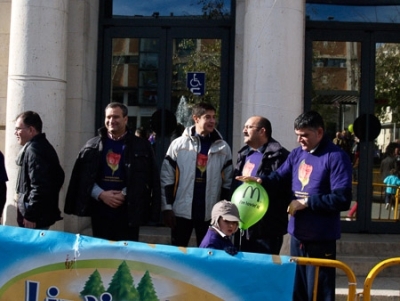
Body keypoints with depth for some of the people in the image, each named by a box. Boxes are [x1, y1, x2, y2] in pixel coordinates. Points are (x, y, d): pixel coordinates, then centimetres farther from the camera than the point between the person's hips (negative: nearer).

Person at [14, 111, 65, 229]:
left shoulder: (33, 149, -17)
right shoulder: (43, 146, 14)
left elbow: (39, 186, -24)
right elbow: (59, 177, 20)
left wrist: (30, 215, -21)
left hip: (36, 217, -10)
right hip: (44, 213, 10)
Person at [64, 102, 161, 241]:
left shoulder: (140, 146, 2)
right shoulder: (92, 145, 8)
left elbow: (144, 179, -4)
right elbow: (84, 176, 3)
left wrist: (124, 194, -14)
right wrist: (101, 194, -11)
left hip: (128, 211, -2)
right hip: (100, 210, 2)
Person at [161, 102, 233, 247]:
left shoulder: (223, 148, 4)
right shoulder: (178, 144, -1)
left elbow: (228, 182, 6)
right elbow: (167, 178, 0)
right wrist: (167, 207, -5)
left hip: (211, 214, 1)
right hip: (181, 212, -1)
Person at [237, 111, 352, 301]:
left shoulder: (336, 157, -13)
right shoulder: (296, 154, 9)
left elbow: (342, 199, -20)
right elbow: (279, 176, 13)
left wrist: (307, 202, -19)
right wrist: (261, 181, -9)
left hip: (321, 238, -7)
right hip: (297, 234, 7)